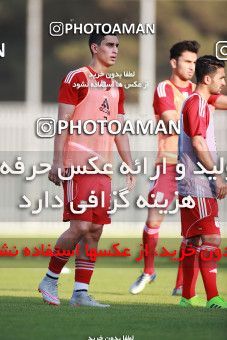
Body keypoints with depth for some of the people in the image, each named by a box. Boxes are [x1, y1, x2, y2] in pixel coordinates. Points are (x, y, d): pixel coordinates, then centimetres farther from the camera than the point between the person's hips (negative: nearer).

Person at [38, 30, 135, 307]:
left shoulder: (116, 88, 17)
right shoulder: (76, 79, -3)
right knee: (80, 226, -12)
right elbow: (62, 121, -7)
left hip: (103, 169, 7)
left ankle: (80, 292, 6)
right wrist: (58, 161, -14)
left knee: (95, 230, 3)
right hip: (78, 167, -7)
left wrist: (129, 166, 14)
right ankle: (50, 281, 4)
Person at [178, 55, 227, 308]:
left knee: (194, 240, 10)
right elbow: (198, 144, -18)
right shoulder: (196, 104, -12)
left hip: (198, 185, 10)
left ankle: (188, 297, 13)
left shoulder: (200, 103, 19)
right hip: (197, 185, -10)